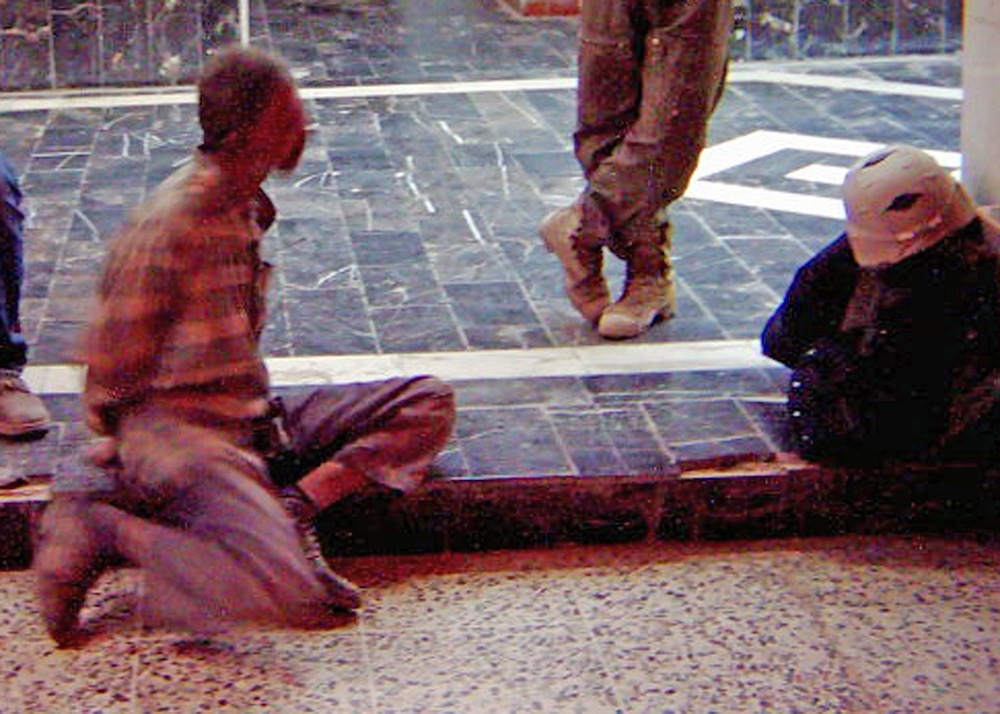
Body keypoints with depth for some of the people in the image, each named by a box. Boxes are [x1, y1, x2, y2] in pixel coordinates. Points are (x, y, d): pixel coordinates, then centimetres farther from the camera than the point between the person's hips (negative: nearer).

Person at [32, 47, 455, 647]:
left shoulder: (247, 205, 10)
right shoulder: (170, 225, -19)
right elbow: (110, 374, -13)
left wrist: (264, 409, 13)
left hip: (252, 422, 9)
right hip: (175, 430, -9)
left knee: (429, 403, 6)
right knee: (292, 596, -31)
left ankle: (297, 504, -10)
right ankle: (100, 529, -11)